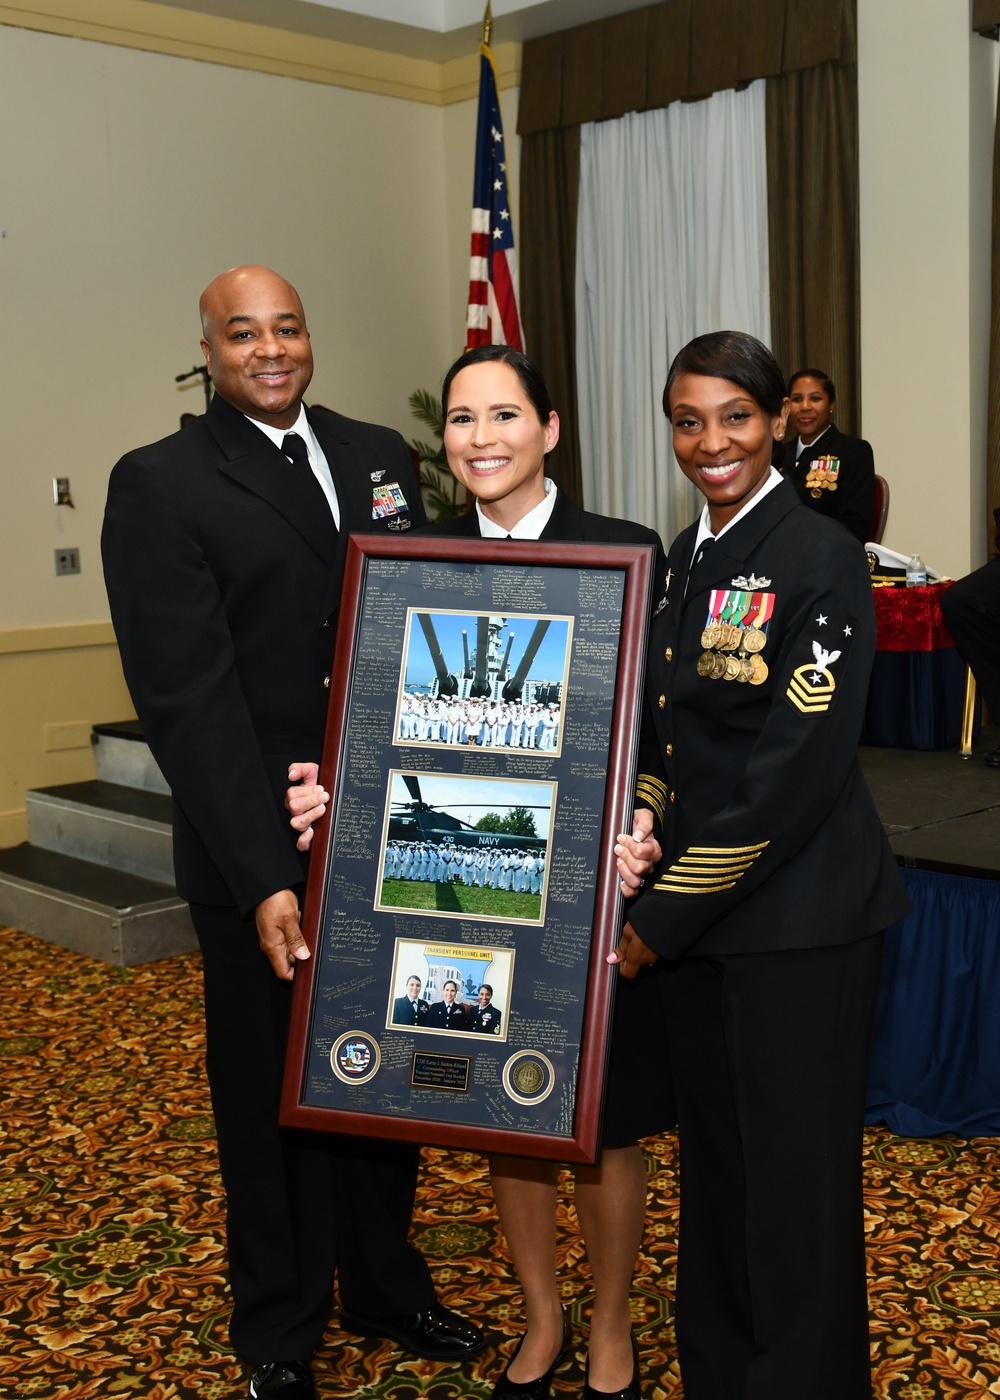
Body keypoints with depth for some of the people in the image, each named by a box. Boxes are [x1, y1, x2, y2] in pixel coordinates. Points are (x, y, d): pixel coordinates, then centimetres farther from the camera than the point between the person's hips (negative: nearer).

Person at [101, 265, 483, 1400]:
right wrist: (262, 875, -22)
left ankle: (385, 1285, 41)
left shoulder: (379, 456, 8)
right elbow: (188, 697, -15)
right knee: (272, 1092, 12)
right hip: (260, 852, -4)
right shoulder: (159, 486, -9)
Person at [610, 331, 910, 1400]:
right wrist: (642, 884, -1)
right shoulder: (683, 561, 9)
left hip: (796, 915, -7)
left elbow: (799, 767, -19)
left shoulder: (820, 557, -14)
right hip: (694, 911, 7)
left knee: (796, 1175, 5)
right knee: (712, 1157, 18)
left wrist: (667, 916, -15)